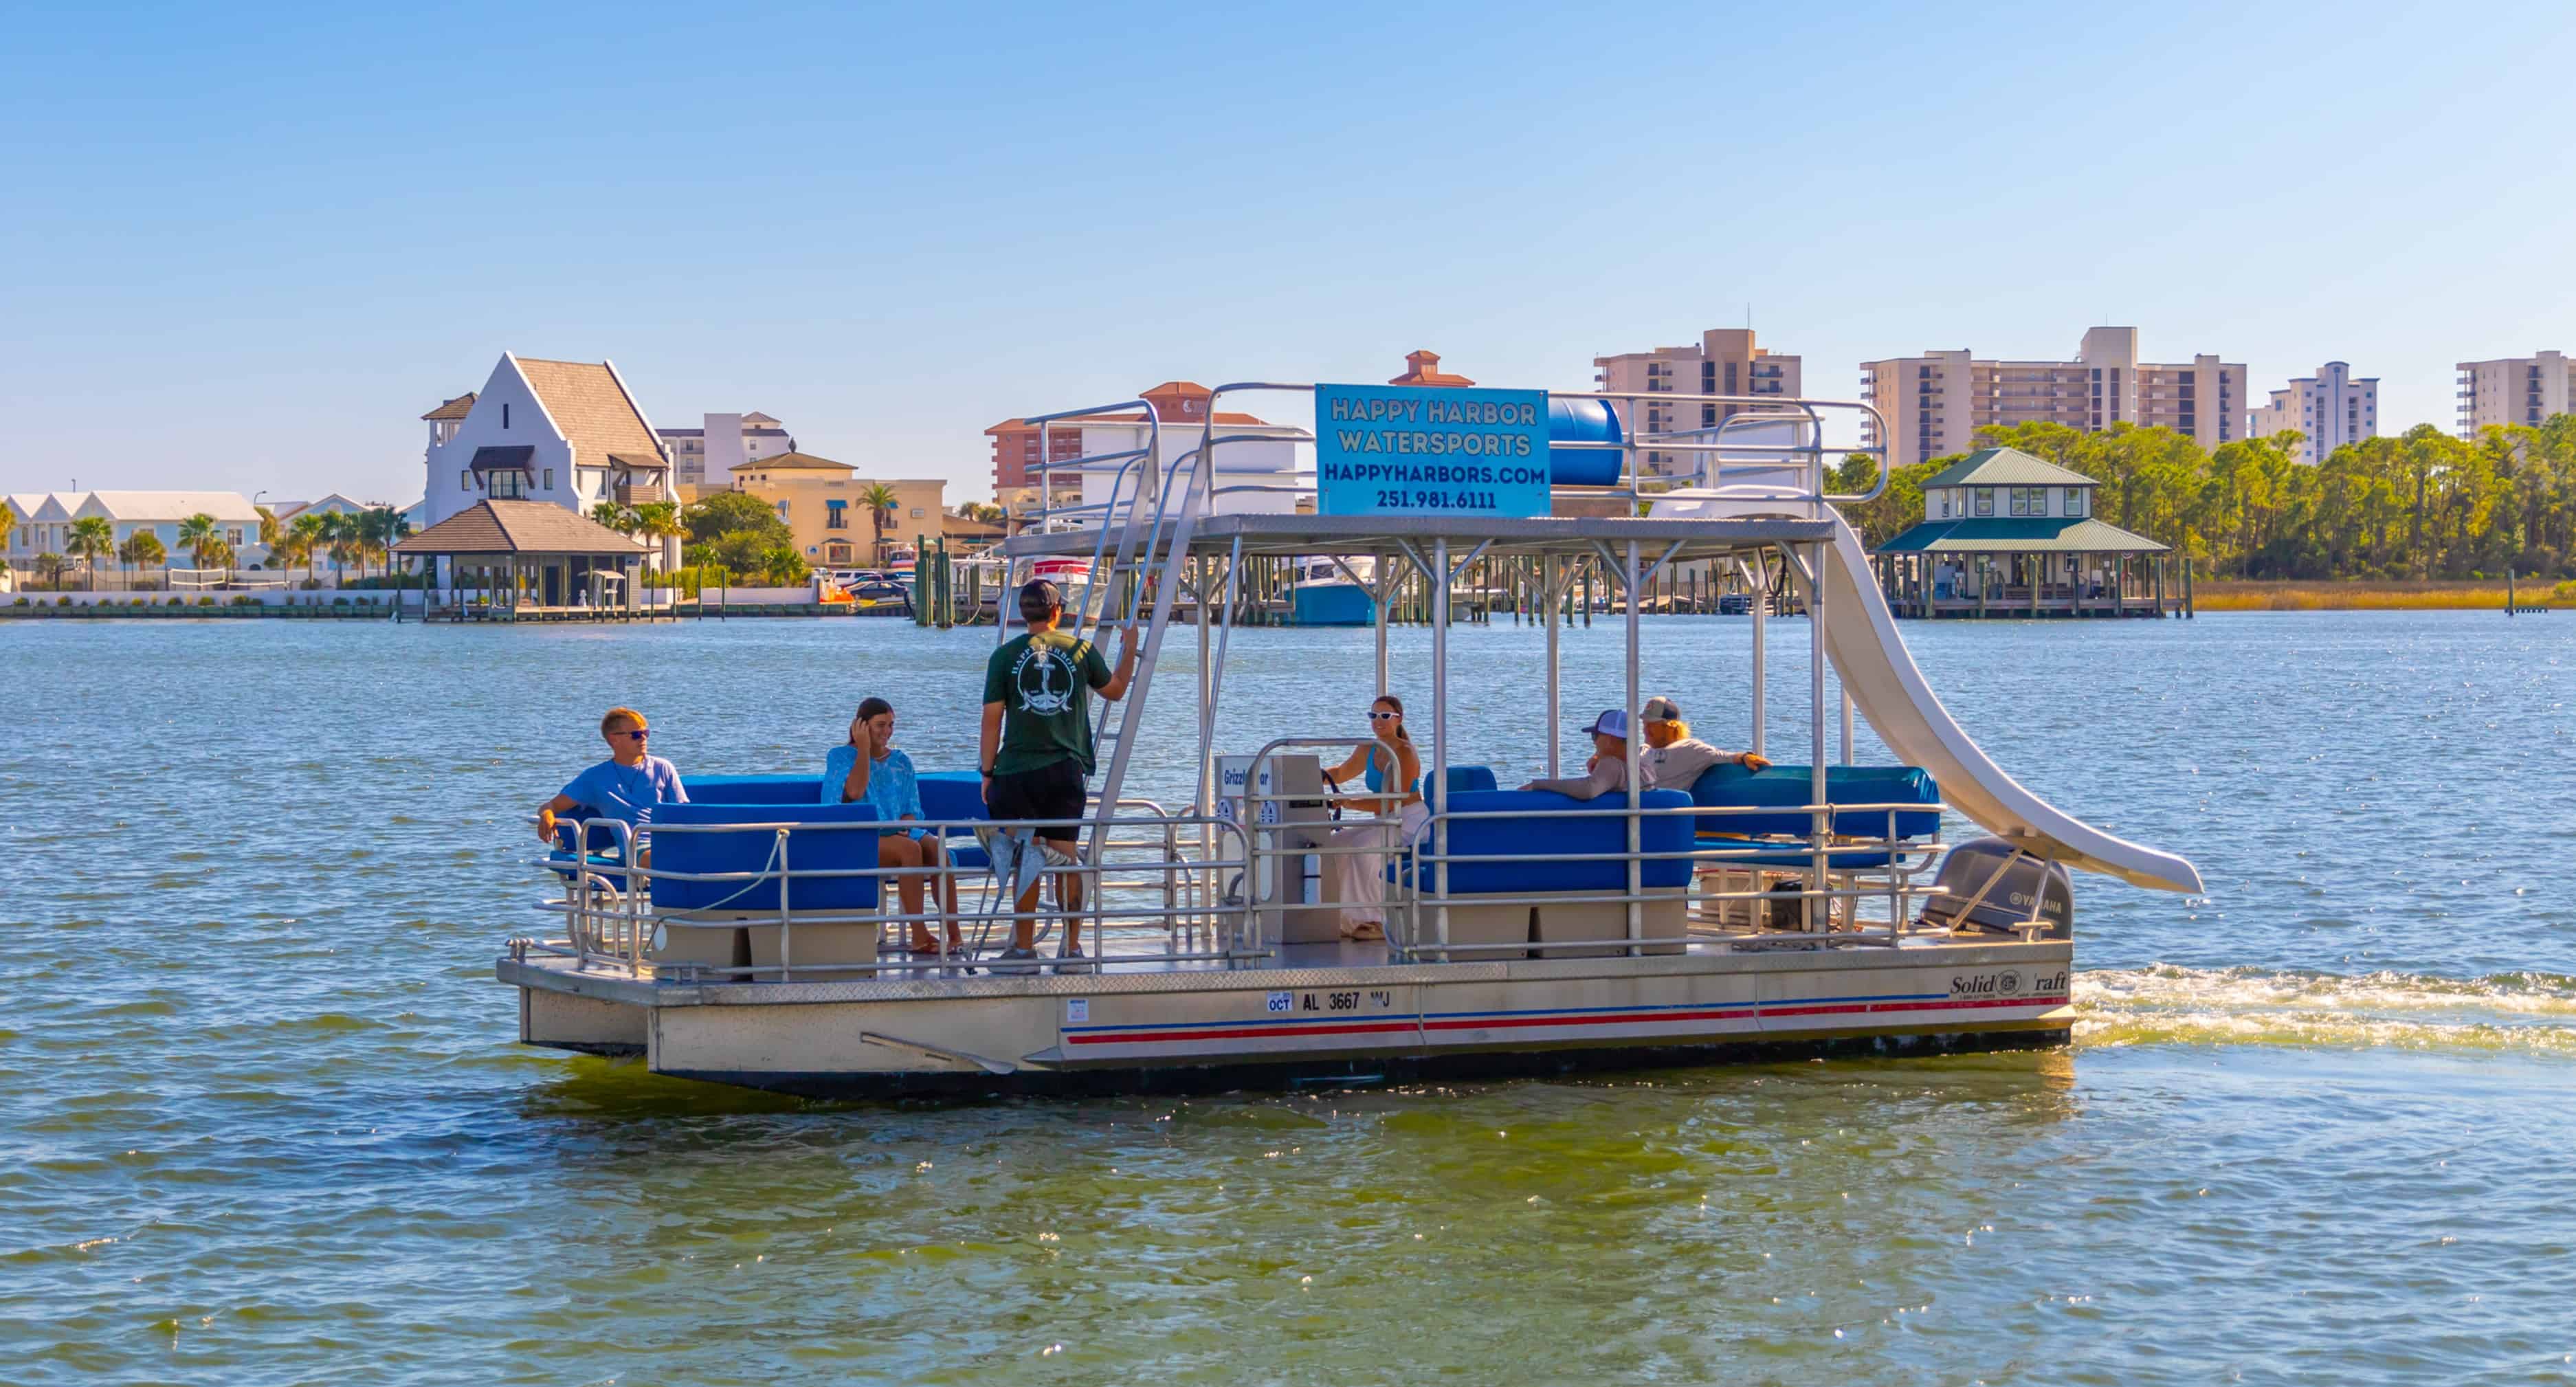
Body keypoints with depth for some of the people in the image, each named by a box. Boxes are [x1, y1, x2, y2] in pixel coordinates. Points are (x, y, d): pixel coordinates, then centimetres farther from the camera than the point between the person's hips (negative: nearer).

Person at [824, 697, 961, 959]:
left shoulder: (901, 761, 18)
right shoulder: (841, 757, 5)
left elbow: (912, 809, 15)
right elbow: (855, 792, -14)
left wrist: (904, 826, -8)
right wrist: (864, 749, -8)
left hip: (898, 833, 4)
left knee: (938, 848, -28)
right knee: (910, 848, -34)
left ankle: (954, 935, -35)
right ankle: (919, 937, -36)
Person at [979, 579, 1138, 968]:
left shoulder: (1005, 656, -1)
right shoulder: (1080, 649, 4)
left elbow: (992, 718, -2)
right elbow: (1115, 690, 20)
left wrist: (987, 771, 4)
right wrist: (1130, 649, 35)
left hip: (1017, 769, -2)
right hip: (1067, 769, 2)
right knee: (1066, 859, 7)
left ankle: (1025, 947, 4)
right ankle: (1072, 946, 8)